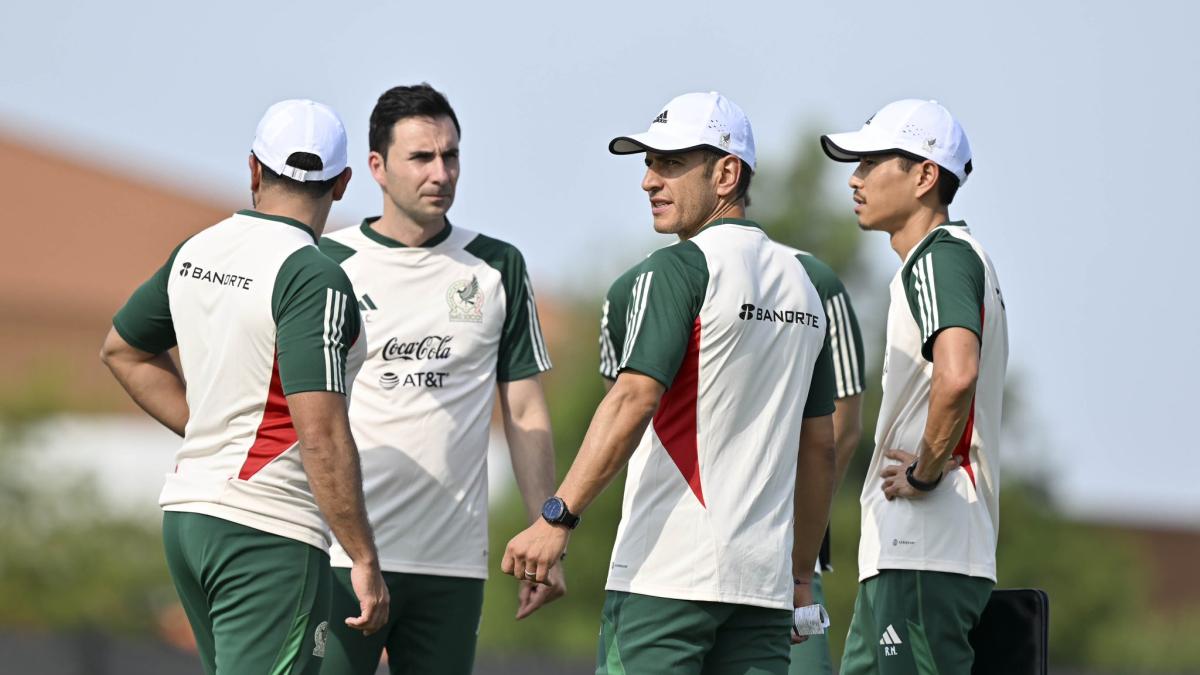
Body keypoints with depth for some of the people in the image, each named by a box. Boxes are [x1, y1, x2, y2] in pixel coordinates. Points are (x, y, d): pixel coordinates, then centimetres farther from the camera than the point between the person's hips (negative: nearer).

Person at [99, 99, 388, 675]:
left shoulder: (196, 253, 9)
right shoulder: (315, 279, -16)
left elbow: (123, 351, 26)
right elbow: (321, 435, -22)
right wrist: (364, 561, -18)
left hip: (186, 515, 8)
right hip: (271, 529, -8)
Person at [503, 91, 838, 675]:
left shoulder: (677, 269, -7)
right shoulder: (800, 281, 16)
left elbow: (633, 402, -19)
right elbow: (819, 445, 19)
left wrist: (558, 517, -22)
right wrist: (801, 573, 25)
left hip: (667, 576, -7)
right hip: (764, 577, 7)